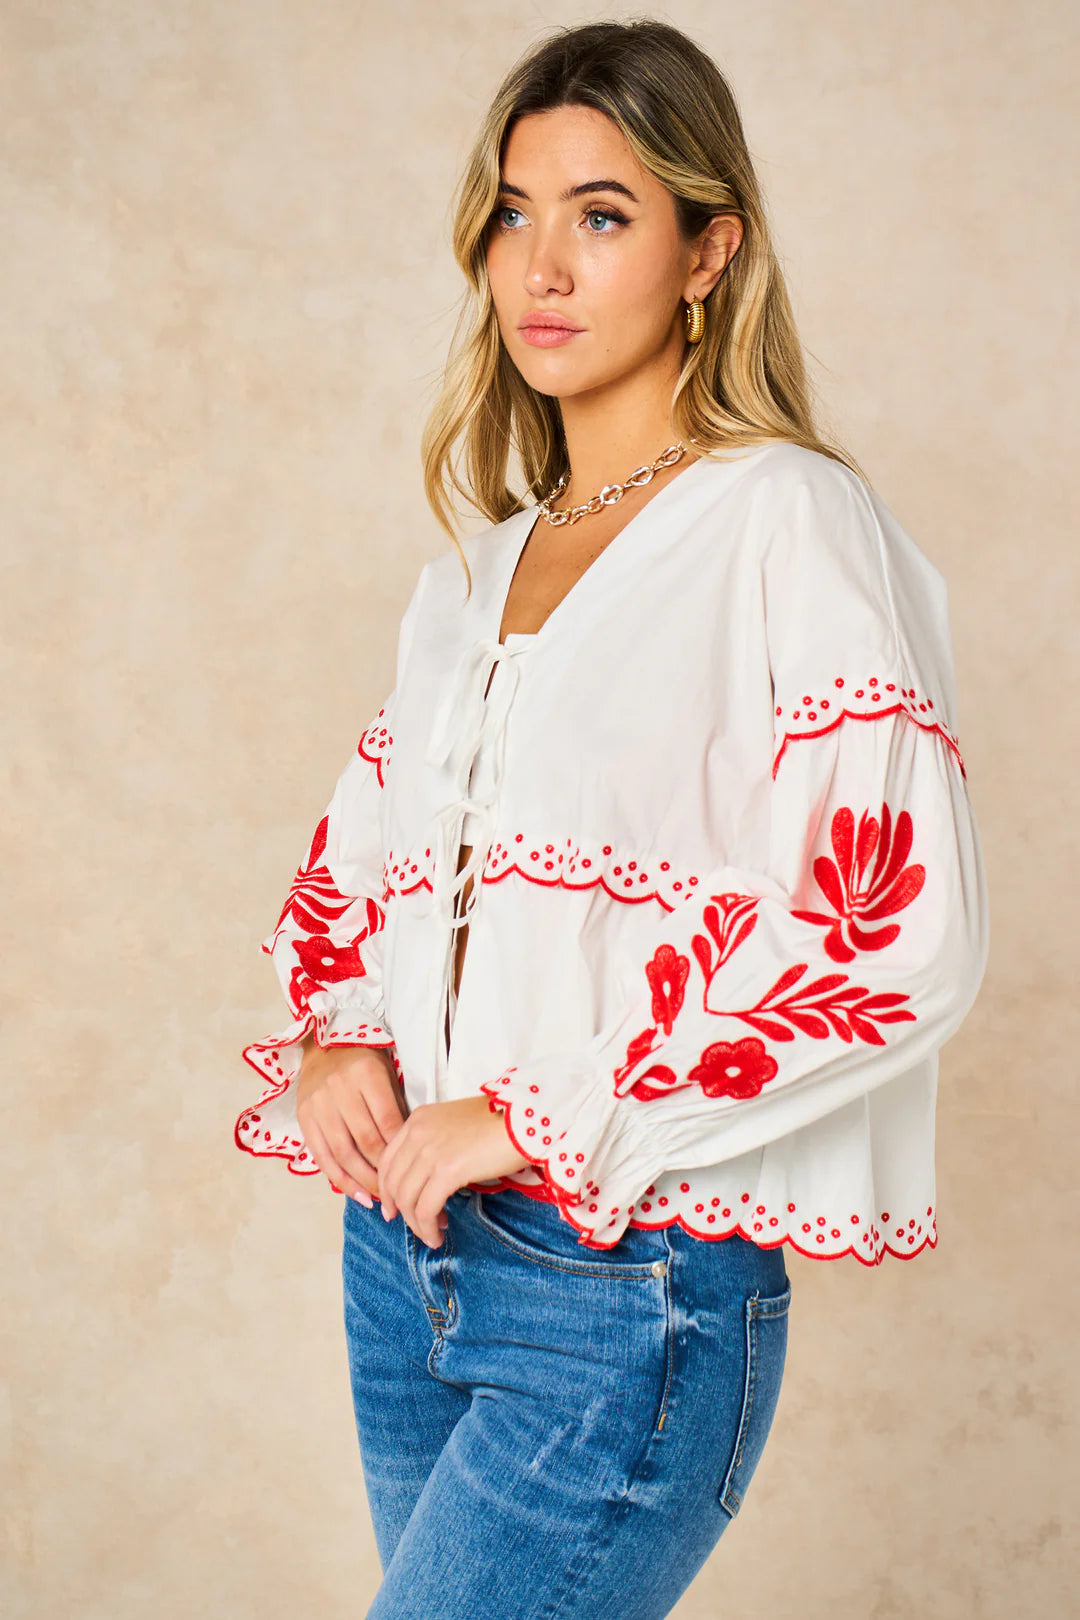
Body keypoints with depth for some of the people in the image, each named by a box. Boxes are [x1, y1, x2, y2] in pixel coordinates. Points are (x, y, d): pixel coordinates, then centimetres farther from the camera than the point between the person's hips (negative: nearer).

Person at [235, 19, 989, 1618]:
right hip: (408, 1245, 7)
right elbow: (363, 841, 23)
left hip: (630, 1292, -6)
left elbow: (904, 926, -19)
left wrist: (542, 1118, -16)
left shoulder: (789, 521, -9)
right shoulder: (482, 560, 12)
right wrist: (333, 1038, 2)